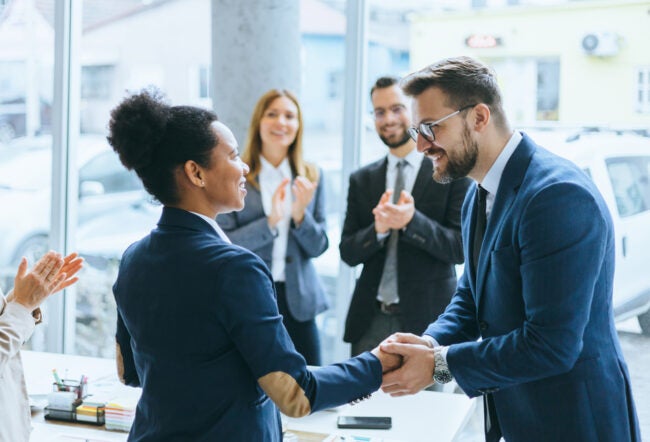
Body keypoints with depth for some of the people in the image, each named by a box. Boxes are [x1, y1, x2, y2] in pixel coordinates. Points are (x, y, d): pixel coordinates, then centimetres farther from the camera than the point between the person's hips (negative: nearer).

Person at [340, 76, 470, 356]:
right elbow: (347, 252, 5)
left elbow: (460, 248, -8)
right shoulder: (361, 180, 9)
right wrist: (378, 228, -15)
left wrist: (413, 221, -24)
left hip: (426, 317, -3)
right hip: (371, 320, 3)